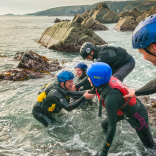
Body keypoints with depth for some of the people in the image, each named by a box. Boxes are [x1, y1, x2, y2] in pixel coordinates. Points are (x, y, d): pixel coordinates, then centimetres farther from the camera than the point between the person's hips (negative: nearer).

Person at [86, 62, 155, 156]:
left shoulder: (111, 97, -42)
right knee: (105, 125, 15)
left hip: (137, 116, -7)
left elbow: (112, 128, -37)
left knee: (149, 145, 10)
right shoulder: (107, 79, -23)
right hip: (124, 109, 7)